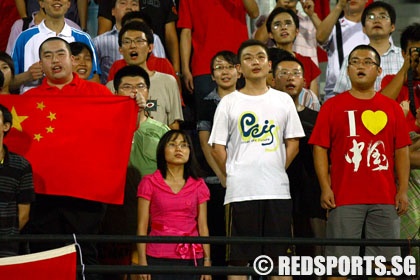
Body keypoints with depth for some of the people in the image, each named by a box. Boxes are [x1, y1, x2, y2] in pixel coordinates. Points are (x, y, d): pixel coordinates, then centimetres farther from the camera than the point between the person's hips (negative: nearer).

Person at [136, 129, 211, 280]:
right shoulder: (149, 183, 7)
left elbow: (203, 226, 11)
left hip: (191, 259, 2)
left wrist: (207, 261, 3)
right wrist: (142, 262, -4)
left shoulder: (198, 185, 13)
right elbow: (142, 226, 4)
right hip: (159, 259, -2)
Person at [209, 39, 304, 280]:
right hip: (240, 191, -2)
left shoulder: (283, 100, 9)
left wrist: (278, 171, 4)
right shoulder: (229, 103, 4)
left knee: (280, 256, 3)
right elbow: (218, 147, 4)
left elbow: (293, 143, 11)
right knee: (238, 258, 0)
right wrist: (232, 175, 1)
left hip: (277, 190, 2)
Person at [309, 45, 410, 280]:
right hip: (345, 198, -2)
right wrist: (325, 187, -7)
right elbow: (320, 148, 2)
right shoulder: (332, 106, 4)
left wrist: (403, 190, 1)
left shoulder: (392, 108, 10)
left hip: (385, 199, 2)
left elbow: (401, 151, 9)